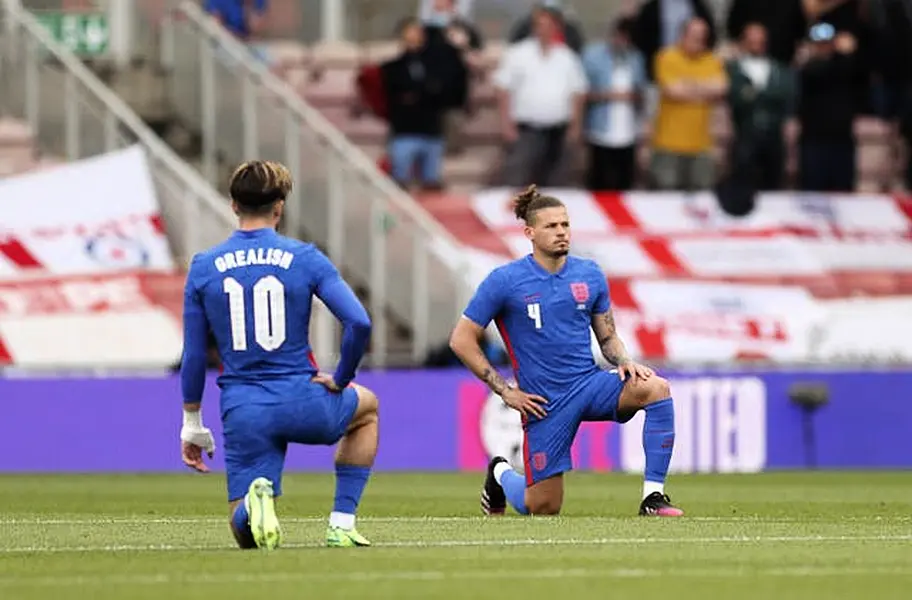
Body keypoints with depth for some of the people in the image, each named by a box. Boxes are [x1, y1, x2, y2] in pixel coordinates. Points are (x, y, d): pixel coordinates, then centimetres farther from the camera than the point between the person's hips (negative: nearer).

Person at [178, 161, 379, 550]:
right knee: (366, 407, 34)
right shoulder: (305, 259, -1)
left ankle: (255, 497, -29)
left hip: (243, 413, 1)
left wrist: (192, 424, 17)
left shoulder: (203, 267, 4)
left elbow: (193, 357, 7)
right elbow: (359, 323, -10)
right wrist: (340, 380, 6)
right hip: (302, 403, -1)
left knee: (246, 535, 9)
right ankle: (341, 525, 21)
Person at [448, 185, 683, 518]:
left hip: (590, 383, 3)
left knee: (655, 388, -27)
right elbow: (461, 340, -2)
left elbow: (608, 337, 15)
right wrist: (504, 390, -6)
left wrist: (625, 363, -8)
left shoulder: (590, 275, 5)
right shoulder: (504, 281, -6)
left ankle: (653, 496, -23)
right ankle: (501, 473, 36)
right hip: (545, 401, -3)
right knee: (543, 508, 0)